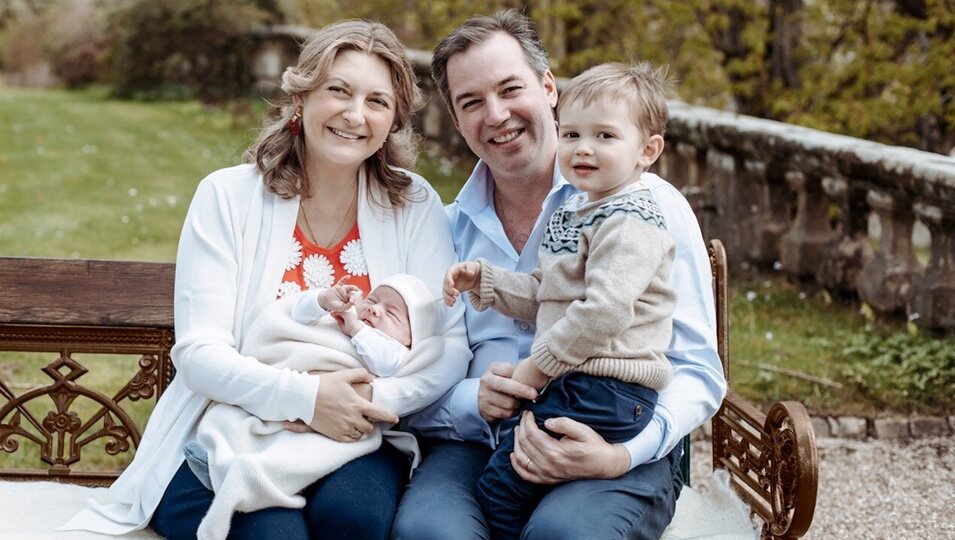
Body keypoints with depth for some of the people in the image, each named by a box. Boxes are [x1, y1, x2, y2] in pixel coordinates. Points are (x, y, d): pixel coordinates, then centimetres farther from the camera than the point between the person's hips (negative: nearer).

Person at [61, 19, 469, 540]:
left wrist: (380, 398, -23)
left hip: (356, 442, 1)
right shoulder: (228, 196, -1)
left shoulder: (416, 206, 4)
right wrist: (303, 397, -25)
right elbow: (199, 352, -9)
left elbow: (450, 346, -2)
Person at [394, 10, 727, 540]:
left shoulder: (650, 206, 2)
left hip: (621, 449, -2)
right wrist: (475, 400, -13)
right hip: (478, 443, 2)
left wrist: (622, 455, -20)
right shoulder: (448, 229, 12)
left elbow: (698, 372, -1)